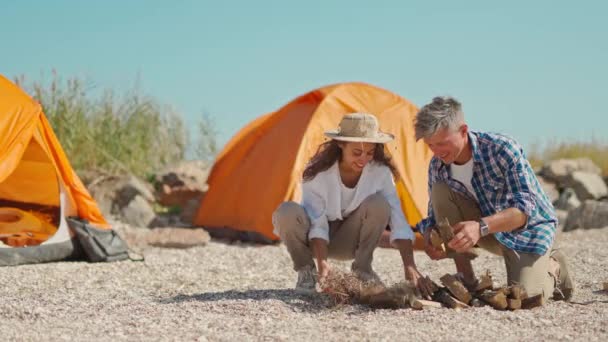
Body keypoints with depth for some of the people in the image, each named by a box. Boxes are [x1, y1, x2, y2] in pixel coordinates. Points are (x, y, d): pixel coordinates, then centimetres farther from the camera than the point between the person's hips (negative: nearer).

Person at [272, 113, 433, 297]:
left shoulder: (380, 171, -20)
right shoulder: (318, 172, -26)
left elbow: (398, 220, -23)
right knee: (287, 212, -35)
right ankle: (306, 271, -10)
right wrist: (323, 263, -41)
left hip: (348, 241, 2)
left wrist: (410, 267, -34)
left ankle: (362, 269, -9)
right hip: (317, 240, -1)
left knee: (379, 204, -29)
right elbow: (317, 224, -25)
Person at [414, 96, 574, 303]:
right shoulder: (437, 166, -12)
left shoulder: (502, 149, -28)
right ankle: (466, 280, -11)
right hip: (489, 229, 5)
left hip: (526, 230, -5)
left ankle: (552, 268, 11)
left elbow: (526, 208, -34)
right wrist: (430, 238, -29)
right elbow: (436, 216, -3)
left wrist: (481, 227, -51)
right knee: (440, 191, -20)